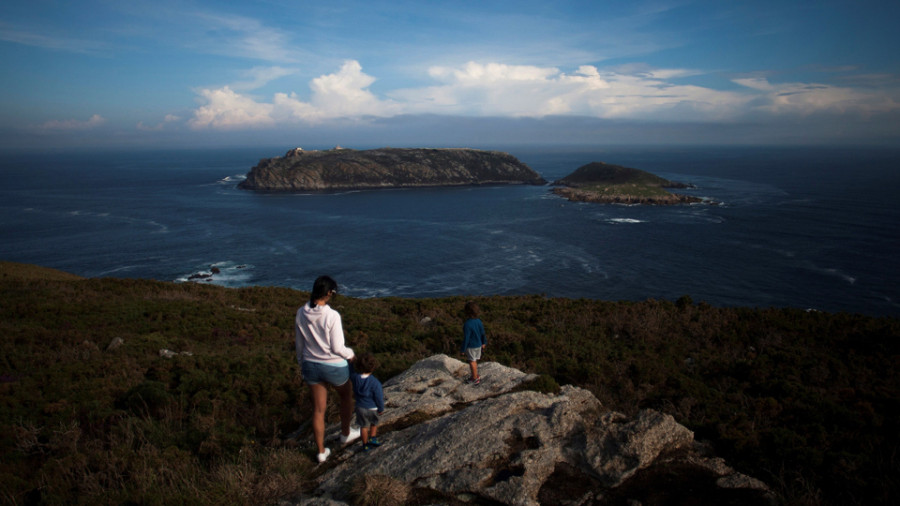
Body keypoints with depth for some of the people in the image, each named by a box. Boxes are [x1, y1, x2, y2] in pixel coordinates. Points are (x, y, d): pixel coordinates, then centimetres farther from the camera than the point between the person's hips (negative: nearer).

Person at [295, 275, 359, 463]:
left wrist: (302, 363, 19)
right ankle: (345, 434, 45)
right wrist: (351, 354, 1)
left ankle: (321, 451, 25)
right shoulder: (332, 316, -24)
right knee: (346, 396, 27)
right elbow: (337, 347, -19)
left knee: (318, 410, 15)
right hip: (334, 366, -4)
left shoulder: (301, 313, -8)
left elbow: (299, 343, 4)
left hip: (311, 365, 4)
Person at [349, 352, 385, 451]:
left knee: (364, 426, 20)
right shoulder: (375, 382, -28)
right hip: (373, 408, -3)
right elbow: (379, 397, -18)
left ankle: (365, 445, 31)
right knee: (374, 423, 27)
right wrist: (381, 409, -3)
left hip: (361, 407, 3)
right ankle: (373, 438, 28)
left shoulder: (355, 377, -20)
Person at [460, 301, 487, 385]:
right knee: (475, 361, 22)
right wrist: (484, 343, 20)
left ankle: (475, 379, 21)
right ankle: (475, 375, 35)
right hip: (478, 345, 7)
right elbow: (483, 333, 5)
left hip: (471, 346, -7)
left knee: (472, 362, 10)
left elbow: (466, 338, -23)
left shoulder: (467, 324, -28)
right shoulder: (479, 321, -6)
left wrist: (463, 350, -13)